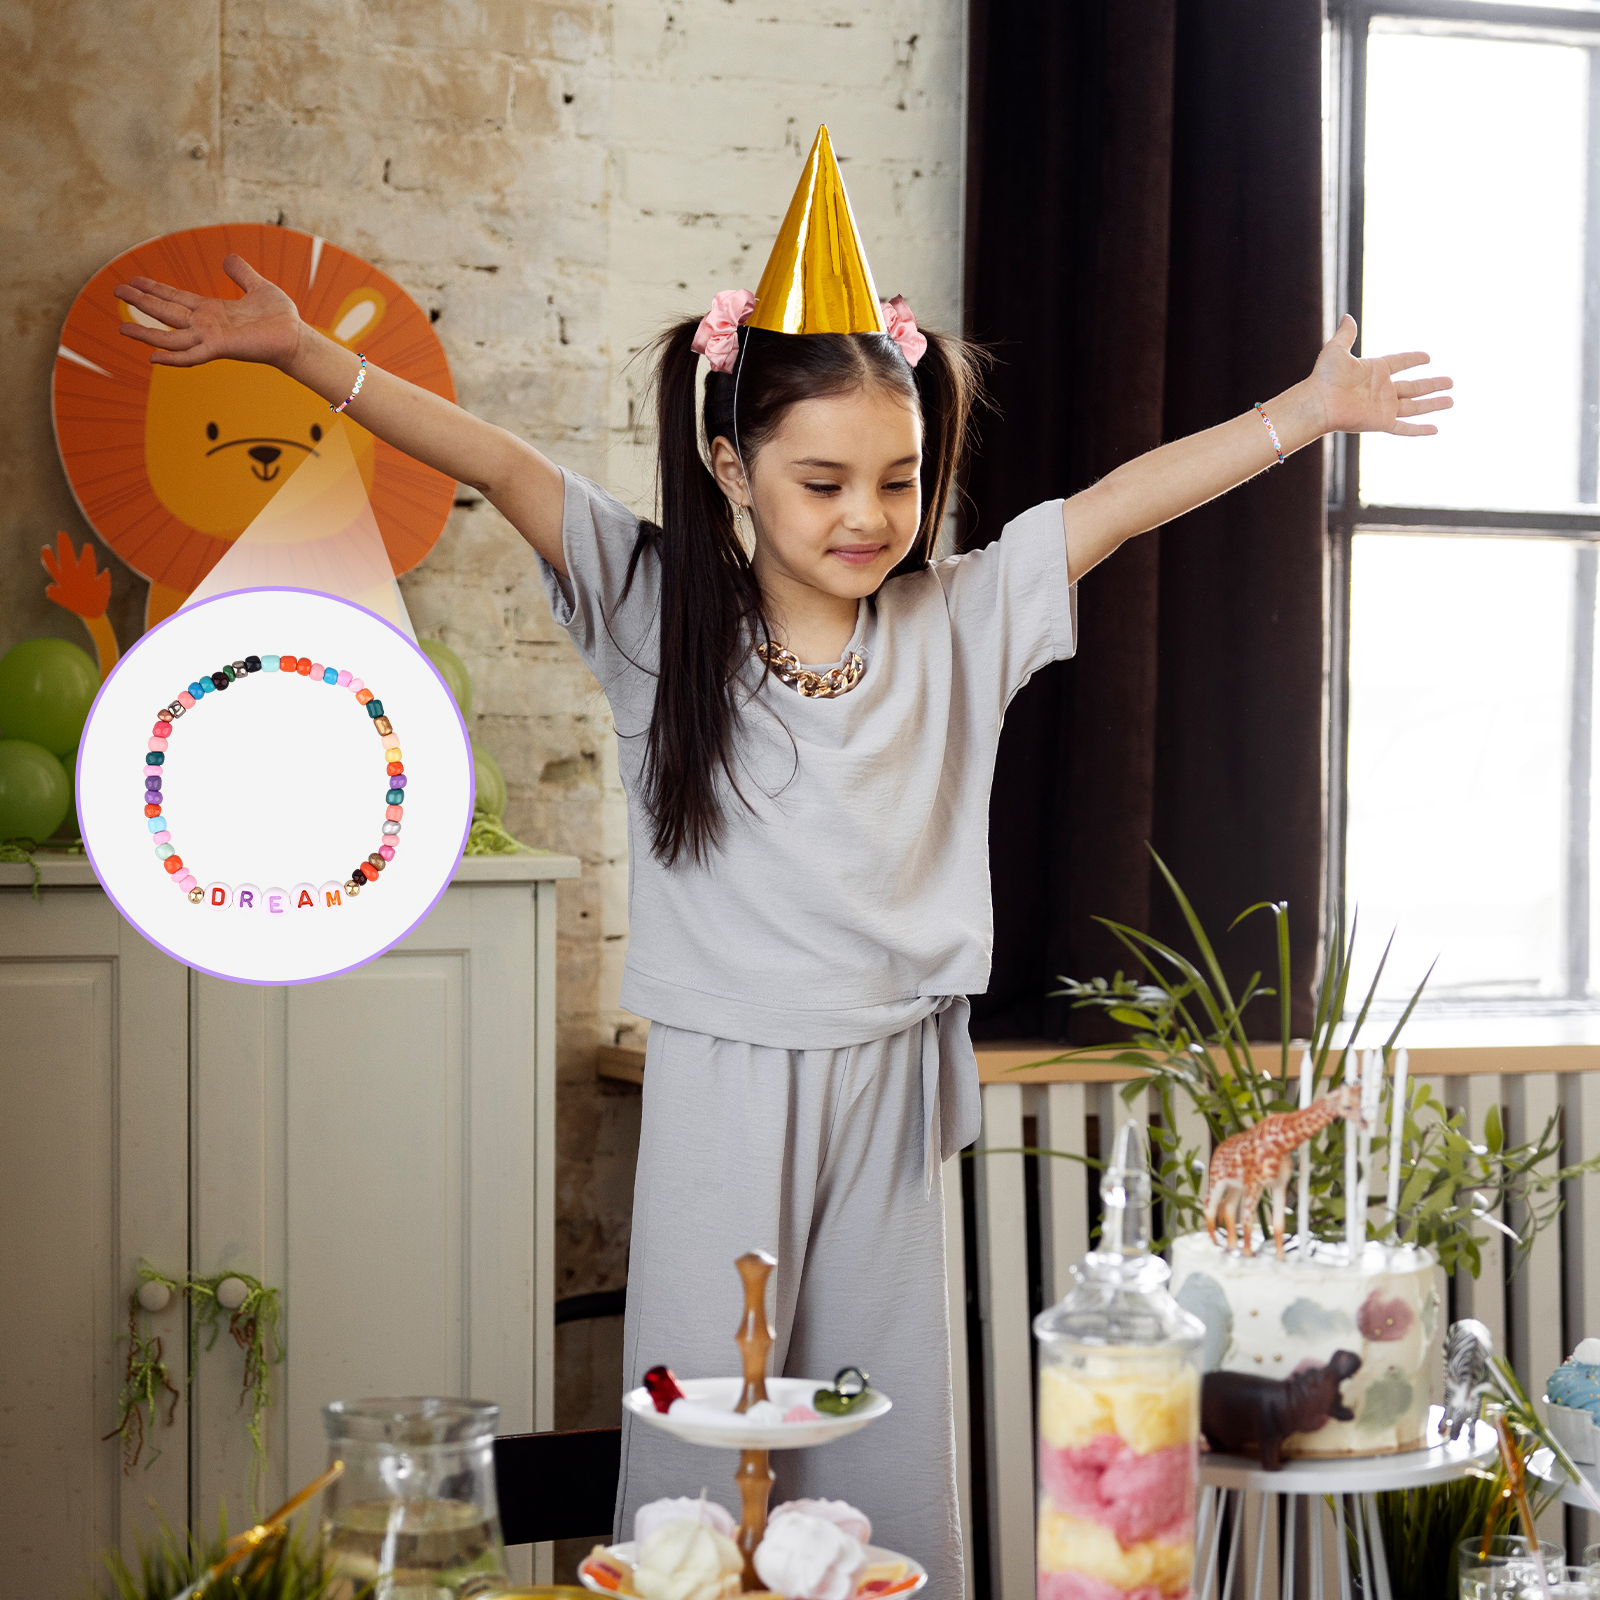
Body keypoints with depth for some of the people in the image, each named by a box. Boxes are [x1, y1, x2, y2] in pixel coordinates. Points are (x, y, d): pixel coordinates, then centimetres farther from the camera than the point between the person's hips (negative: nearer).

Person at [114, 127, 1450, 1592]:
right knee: (704, 1438, 3)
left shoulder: (958, 621, 2)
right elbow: (497, 465, -10)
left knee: (891, 1444, 9)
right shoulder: (662, 613, -3)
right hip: (721, 1087, -2)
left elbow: (1130, 496, 3)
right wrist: (300, 353, -16)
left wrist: (1310, 412, 2)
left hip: (887, 1089, 2)